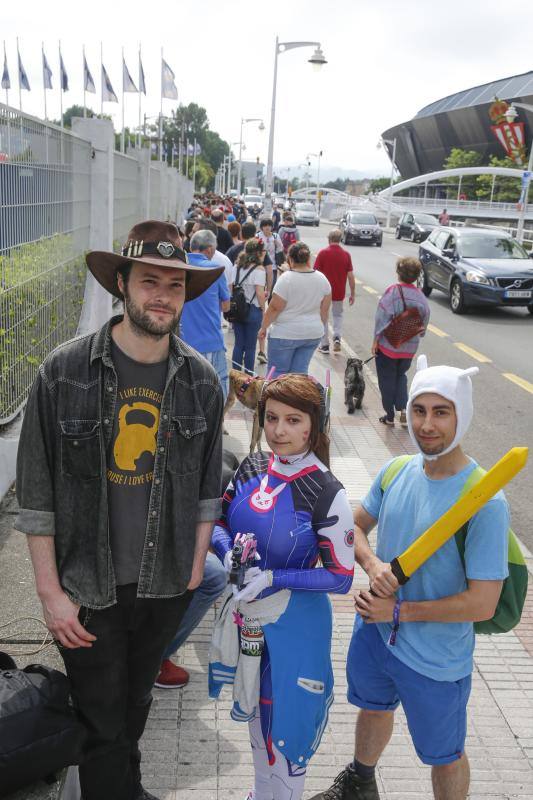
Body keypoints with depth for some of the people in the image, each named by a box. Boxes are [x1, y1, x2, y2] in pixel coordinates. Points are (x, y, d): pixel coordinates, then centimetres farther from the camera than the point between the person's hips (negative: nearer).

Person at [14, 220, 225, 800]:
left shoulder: (201, 380, -5)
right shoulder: (63, 372, -15)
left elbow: (207, 484, 5)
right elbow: (35, 492, -10)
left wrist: (196, 569, 4)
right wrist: (50, 592, -10)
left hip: (166, 586, 3)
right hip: (87, 589, -3)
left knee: (135, 706, 25)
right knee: (101, 725, 11)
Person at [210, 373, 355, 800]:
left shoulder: (327, 493, -20)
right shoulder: (253, 467, -5)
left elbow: (340, 577, -17)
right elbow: (218, 521, 6)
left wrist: (273, 579, -25)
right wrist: (228, 552, -15)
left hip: (293, 623, -6)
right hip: (247, 613, 6)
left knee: (285, 718, 10)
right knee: (256, 709, 25)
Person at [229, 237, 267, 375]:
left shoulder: (236, 267, 5)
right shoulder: (258, 269, -13)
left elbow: (230, 288, 7)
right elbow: (260, 293, -16)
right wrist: (263, 309, -3)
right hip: (253, 310, -5)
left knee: (238, 344, 14)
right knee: (250, 346, 6)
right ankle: (248, 376, 13)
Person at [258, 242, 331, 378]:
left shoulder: (286, 279, -15)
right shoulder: (322, 279, 2)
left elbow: (274, 308, -14)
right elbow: (325, 310, 8)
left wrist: (263, 328, -3)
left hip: (286, 335, -5)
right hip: (312, 335, 5)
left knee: (277, 373, 5)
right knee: (300, 372, 11)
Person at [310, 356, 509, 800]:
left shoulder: (485, 501, -28)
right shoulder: (396, 471, -9)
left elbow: (482, 604, -27)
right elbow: (356, 526, 7)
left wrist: (399, 611, -19)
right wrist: (372, 564, -15)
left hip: (435, 661, -6)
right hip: (374, 629, 6)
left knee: (444, 756, 18)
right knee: (373, 709, 32)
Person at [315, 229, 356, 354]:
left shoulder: (323, 253, -10)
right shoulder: (346, 254, -4)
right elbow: (350, 276, -3)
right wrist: (352, 293, 6)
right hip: (339, 293, 2)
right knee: (338, 315, 22)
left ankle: (324, 345, 14)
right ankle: (337, 337, 0)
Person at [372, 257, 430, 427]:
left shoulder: (393, 291, -16)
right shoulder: (421, 296, -1)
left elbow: (382, 318, -16)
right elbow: (424, 323, 6)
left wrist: (376, 340, -8)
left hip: (388, 345, -4)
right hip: (409, 347, 5)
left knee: (387, 380, 10)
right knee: (401, 376, 23)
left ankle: (390, 416, 17)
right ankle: (403, 410, 7)